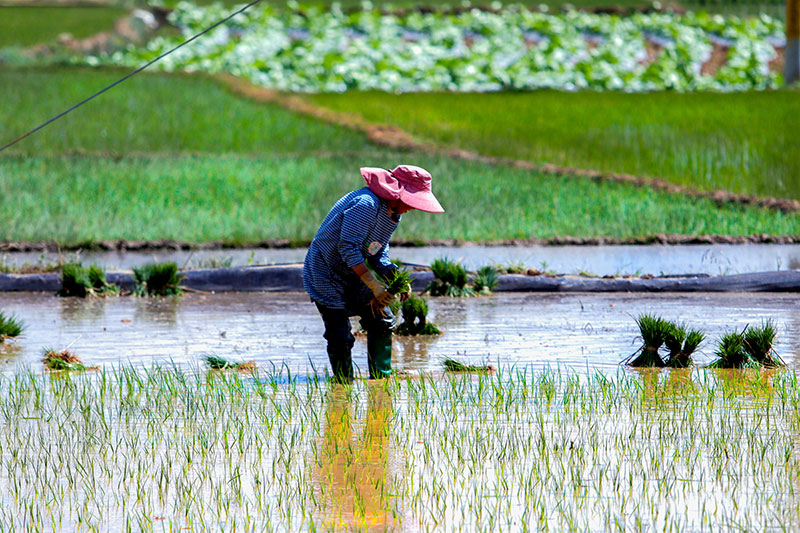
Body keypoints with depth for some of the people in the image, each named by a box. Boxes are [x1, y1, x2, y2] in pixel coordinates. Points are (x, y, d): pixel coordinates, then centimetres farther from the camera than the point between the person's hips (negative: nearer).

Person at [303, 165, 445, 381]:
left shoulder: (393, 213, 4)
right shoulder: (366, 205, -28)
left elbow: (378, 255, 8)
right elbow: (348, 248, -30)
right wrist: (374, 285, -30)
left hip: (353, 275, 9)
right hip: (326, 274, -9)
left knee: (382, 322, 8)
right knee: (340, 337, -13)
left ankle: (381, 379, 19)